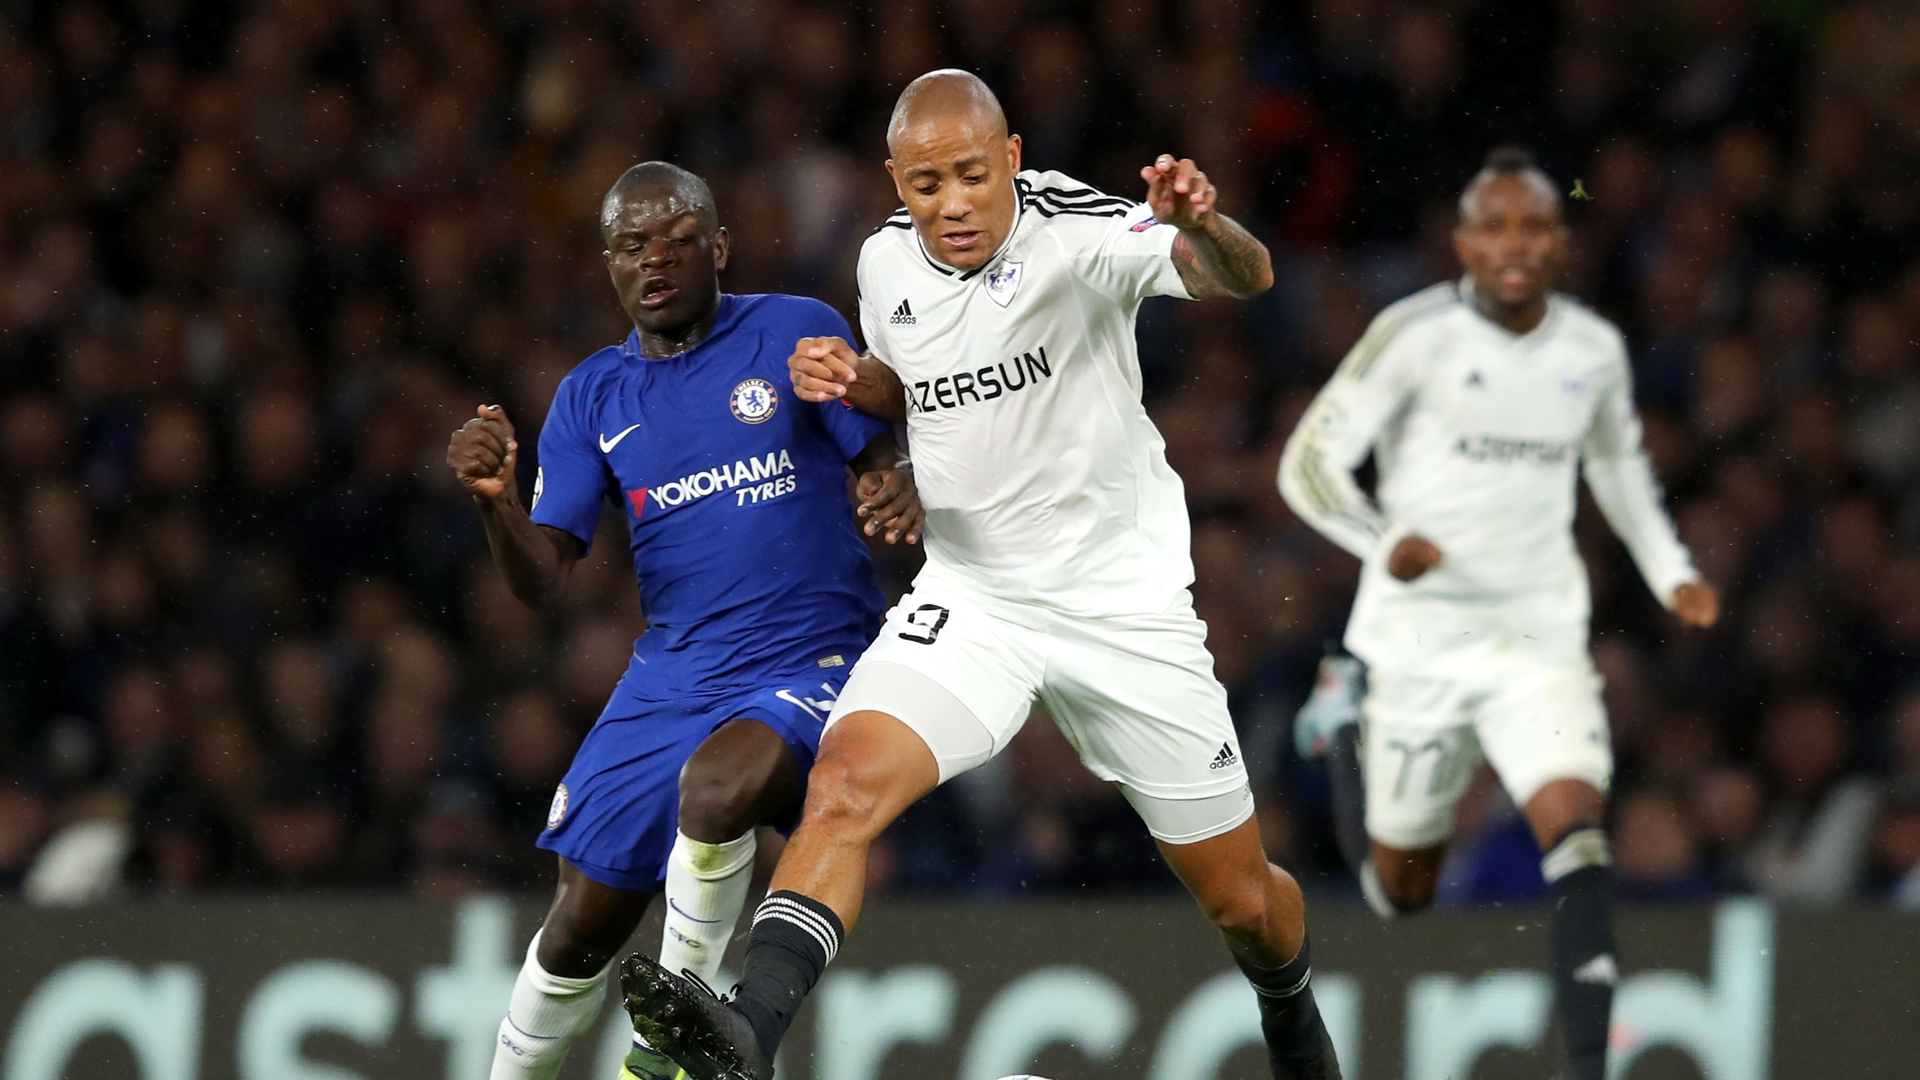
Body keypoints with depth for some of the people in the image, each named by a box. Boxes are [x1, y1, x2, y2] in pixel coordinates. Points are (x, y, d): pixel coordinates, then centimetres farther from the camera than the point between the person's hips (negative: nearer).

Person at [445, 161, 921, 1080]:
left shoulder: (795, 333, 0)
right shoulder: (591, 399, 8)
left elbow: (885, 467, 0)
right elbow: (541, 581, 3)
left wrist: (898, 497, -25)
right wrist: (492, 498, -17)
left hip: (810, 666, -4)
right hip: (670, 681, 4)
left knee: (718, 784, -34)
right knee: (583, 928, 5)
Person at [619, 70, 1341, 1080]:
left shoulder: (1072, 231, -19)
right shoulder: (887, 261, -2)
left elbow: (1245, 277, -35)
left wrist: (1204, 228, -58)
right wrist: (845, 381, -2)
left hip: (1124, 605, -3)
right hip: (970, 598, 3)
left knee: (1242, 898, 9)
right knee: (847, 781, -26)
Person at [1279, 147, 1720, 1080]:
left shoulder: (1594, 351, 4)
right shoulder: (1415, 336, -11)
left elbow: (1619, 465, 24)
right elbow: (1308, 464, -11)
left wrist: (1670, 572, 11)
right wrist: (1384, 540, -29)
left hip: (1540, 642, 2)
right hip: (1419, 642, -2)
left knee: (1575, 824, -23)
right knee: (1401, 891, 13)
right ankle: (1346, 722, 45)